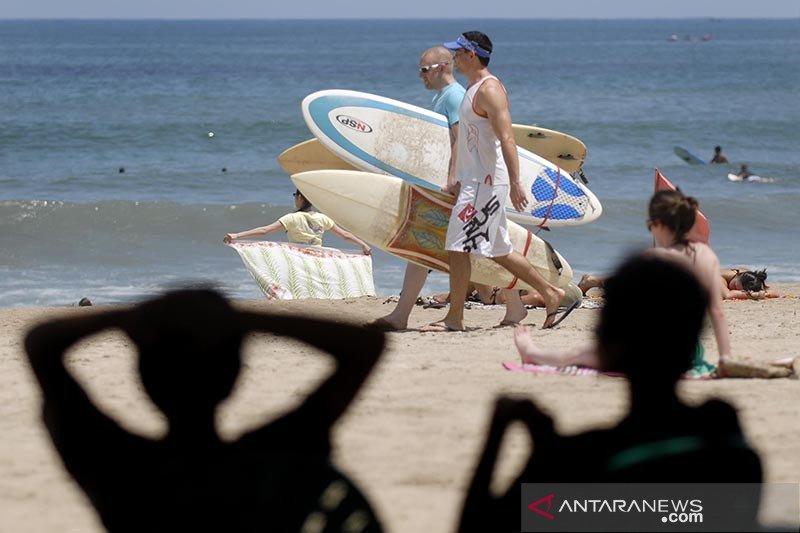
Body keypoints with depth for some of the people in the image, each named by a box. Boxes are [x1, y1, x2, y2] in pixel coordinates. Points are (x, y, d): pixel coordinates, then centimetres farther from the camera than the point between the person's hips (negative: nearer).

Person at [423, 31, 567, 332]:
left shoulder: (489, 90, -15)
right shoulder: (474, 88, 17)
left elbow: (506, 139, -22)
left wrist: (515, 183, -28)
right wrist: (456, 177, 26)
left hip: (485, 182, -10)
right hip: (473, 180, 10)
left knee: (458, 247, -9)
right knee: (498, 251, 14)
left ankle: (454, 318, -5)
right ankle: (550, 293, 21)